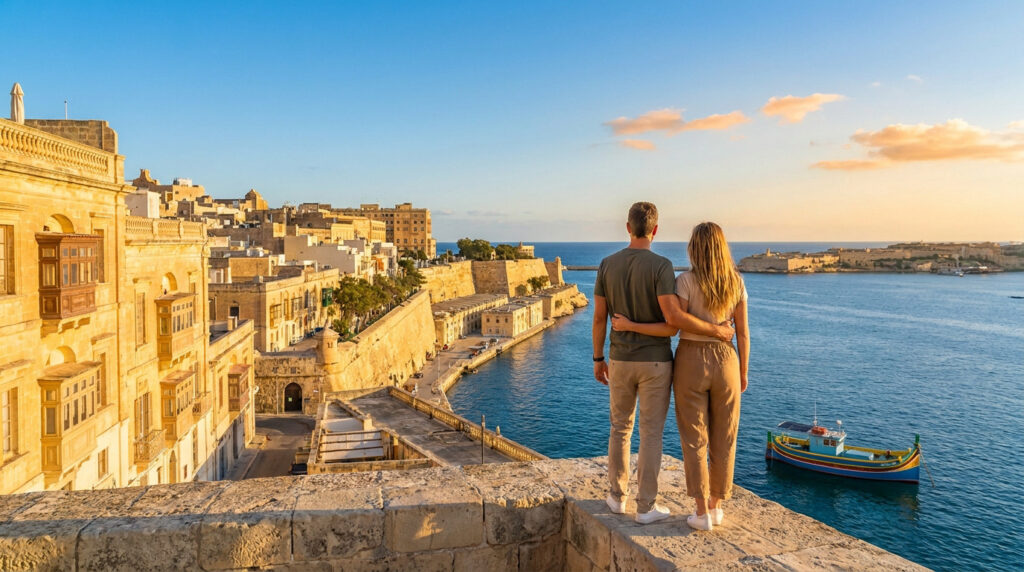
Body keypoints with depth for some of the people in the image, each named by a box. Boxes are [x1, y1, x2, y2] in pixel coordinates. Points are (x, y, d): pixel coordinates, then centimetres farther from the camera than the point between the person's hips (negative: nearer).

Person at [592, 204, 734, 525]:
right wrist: (716, 330, -13)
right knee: (651, 434, 6)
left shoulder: (607, 264, -1)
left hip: (621, 360, 4)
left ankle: (618, 497, 27)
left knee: (620, 428, 19)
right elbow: (673, 316, -26)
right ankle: (646, 507, 13)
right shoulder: (661, 266, -15)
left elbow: (598, 317, 0)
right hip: (655, 362, -4)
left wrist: (598, 359, 11)